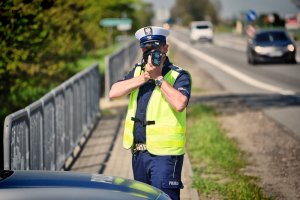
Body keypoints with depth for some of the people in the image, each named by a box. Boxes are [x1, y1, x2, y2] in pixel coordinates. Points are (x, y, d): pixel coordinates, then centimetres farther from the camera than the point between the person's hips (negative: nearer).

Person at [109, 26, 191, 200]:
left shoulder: (179, 76, -7)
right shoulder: (137, 71, 12)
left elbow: (179, 104, -26)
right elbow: (114, 93, -2)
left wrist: (158, 77, -18)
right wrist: (144, 77, -11)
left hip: (164, 154, -7)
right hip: (139, 153, 7)